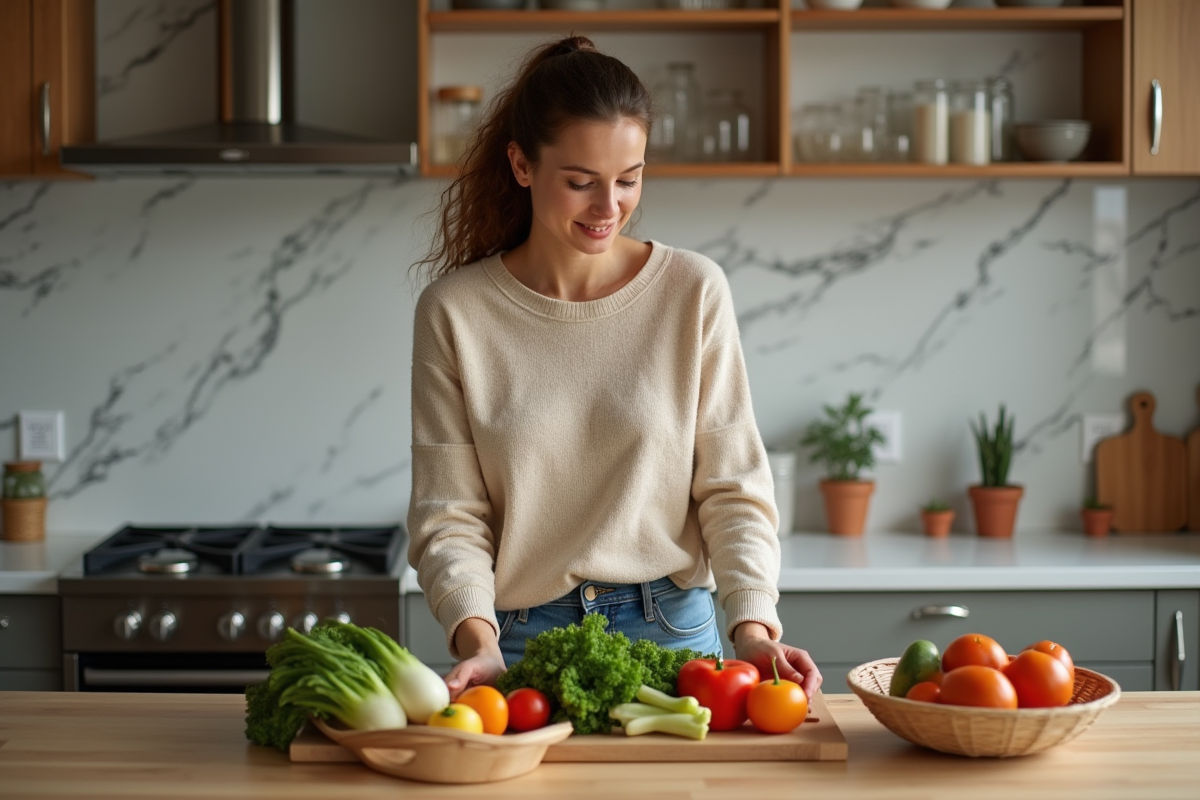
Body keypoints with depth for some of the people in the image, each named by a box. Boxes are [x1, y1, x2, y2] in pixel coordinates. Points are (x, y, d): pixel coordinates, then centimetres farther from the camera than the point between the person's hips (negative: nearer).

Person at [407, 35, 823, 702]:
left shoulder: (694, 292, 0)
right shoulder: (455, 310, -1)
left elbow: (733, 488, 0)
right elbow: (449, 515, -2)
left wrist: (753, 624, -13)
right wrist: (477, 640, -17)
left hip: (673, 630, 1)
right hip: (519, 641, 0)